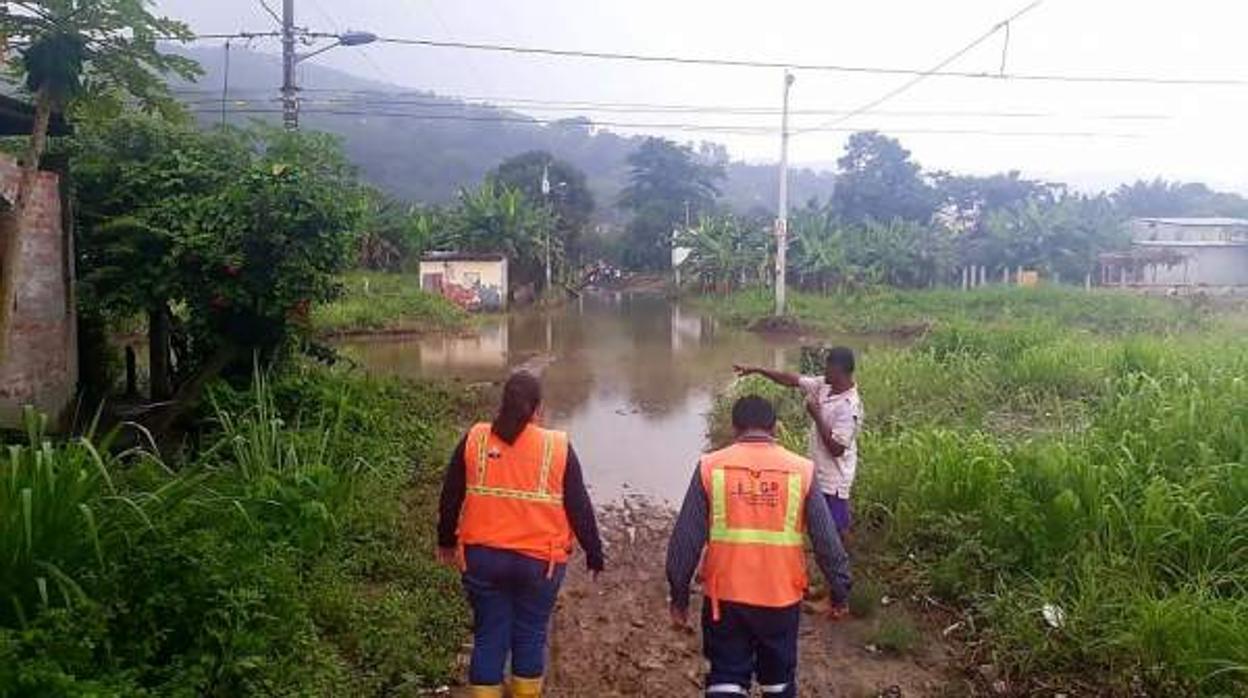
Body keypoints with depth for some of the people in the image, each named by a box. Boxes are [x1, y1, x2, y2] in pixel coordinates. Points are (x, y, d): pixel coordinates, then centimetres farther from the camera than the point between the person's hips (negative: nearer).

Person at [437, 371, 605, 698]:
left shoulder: (474, 440, -2)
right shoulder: (558, 447, -7)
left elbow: (451, 497, 6)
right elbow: (580, 508, -3)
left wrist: (447, 541, 21)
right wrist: (594, 555, 8)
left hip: (482, 558, 1)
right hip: (539, 561, -1)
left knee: (489, 637, 12)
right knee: (530, 636, 14)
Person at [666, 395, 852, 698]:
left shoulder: (710, 467, -7)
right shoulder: (801, 470, -6)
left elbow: (685, 540, -6)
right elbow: (827, 541, -2)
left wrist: (679, 596, 5)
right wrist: (839, 593, 11)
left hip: (726, 597, -1)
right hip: (782, 597, 1)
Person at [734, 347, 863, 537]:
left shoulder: (849, 407, -26)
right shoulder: (825, 386, -2)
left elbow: (836, 449, -26)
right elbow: (792, 380, 7)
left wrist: (816, 416, -23)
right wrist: (757, 370, 5)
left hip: (833, 480, -9)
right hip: (820, 473, 9)